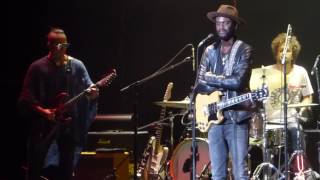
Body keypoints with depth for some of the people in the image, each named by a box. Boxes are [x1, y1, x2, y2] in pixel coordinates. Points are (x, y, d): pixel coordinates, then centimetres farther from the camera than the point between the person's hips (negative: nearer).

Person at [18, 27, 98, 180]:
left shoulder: (77, 66, 3)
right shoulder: (37, 68, -3)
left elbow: (89, 88, 0)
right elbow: (26, 98, -4)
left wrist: (93, 92, -23)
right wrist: (42, 111, -18)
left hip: (69, 123, 2)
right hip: (43, 123, -2)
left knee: (67, 166, 7)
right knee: (35, 164, -3)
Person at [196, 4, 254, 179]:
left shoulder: (244, 50, -2)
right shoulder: (210, 51, 12)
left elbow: (238, 81, -16)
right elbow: (200, 84, 4)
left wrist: (212, 78, -5)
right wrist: (225, 84, -9)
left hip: (237, 117, -5)